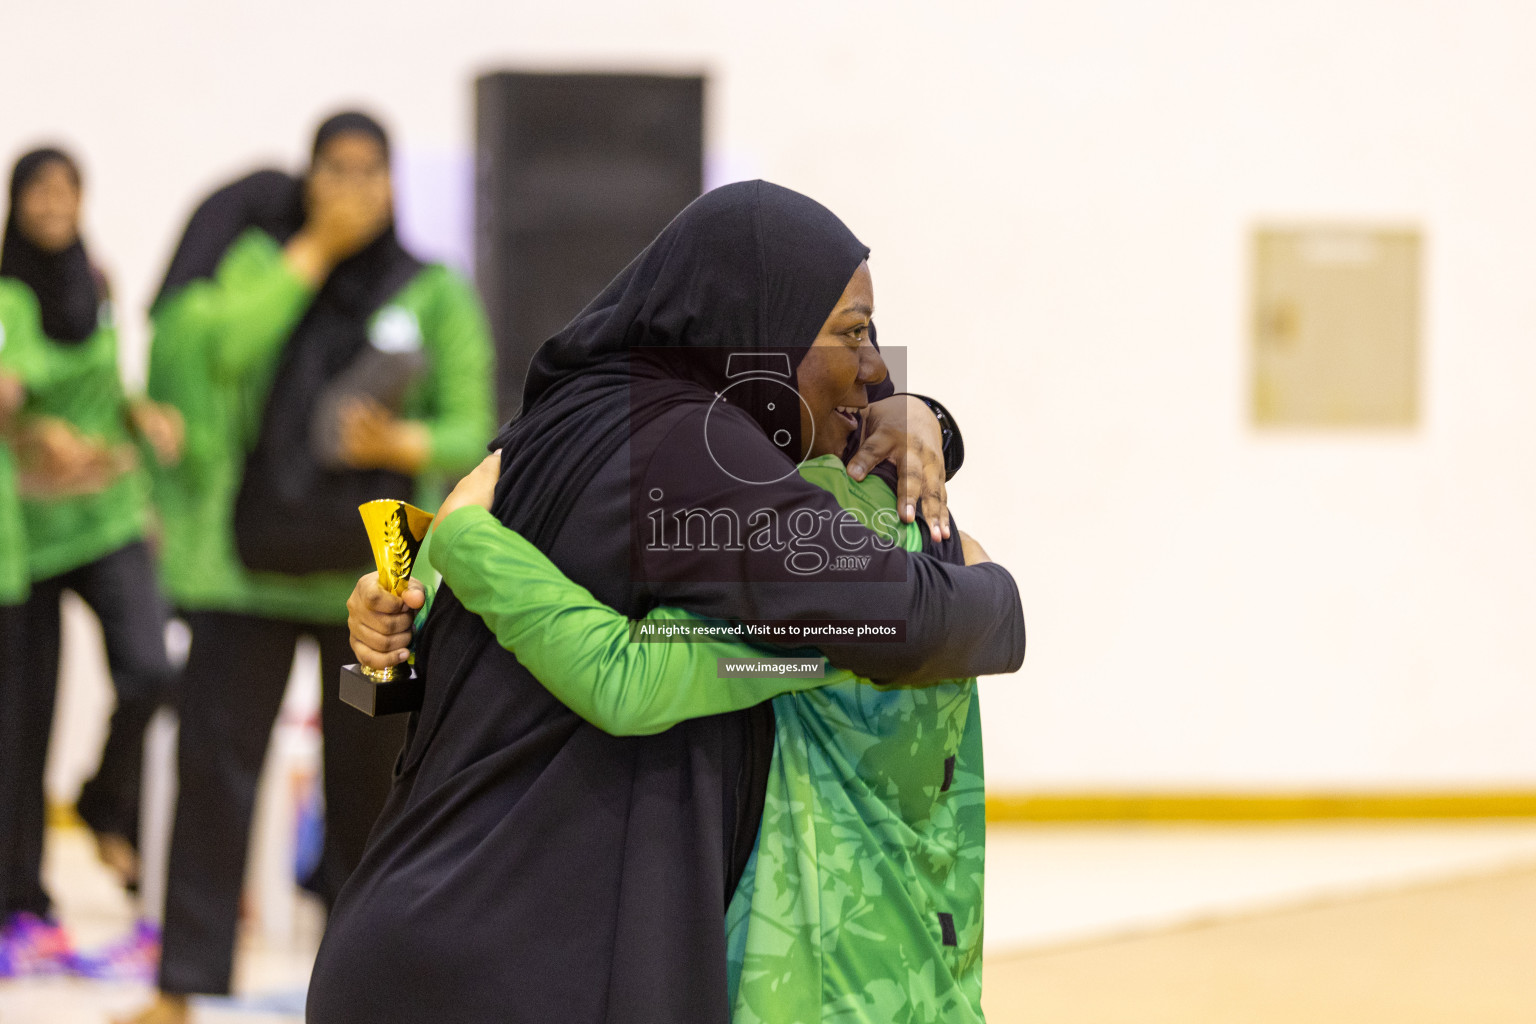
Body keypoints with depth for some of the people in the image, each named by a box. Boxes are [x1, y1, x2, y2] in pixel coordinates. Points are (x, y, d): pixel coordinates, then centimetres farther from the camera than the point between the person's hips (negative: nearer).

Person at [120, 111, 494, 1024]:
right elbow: (224, 344, -14)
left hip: (371, 570, 0)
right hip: (249, 562, 0)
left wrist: (402, 443, -19)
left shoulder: (436, 294, 6)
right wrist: (316, 250, -13)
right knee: (216, 767, -5)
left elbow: (470, 429, 2)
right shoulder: (257, 259, 7)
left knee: (369, 775, 4)